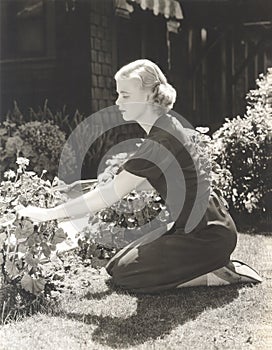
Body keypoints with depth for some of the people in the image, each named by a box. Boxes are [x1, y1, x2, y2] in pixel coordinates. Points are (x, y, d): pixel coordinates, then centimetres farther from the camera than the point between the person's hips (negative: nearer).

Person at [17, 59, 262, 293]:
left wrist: (48, 214, -19)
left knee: (124, 275, -8)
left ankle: (219, 274, -4)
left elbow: (111, 194, -24)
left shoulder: (163, 140, -24)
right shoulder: (166, 127, 7)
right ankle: (213, 265, 12)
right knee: (116, 265, 10)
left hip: (206, 235, -10)